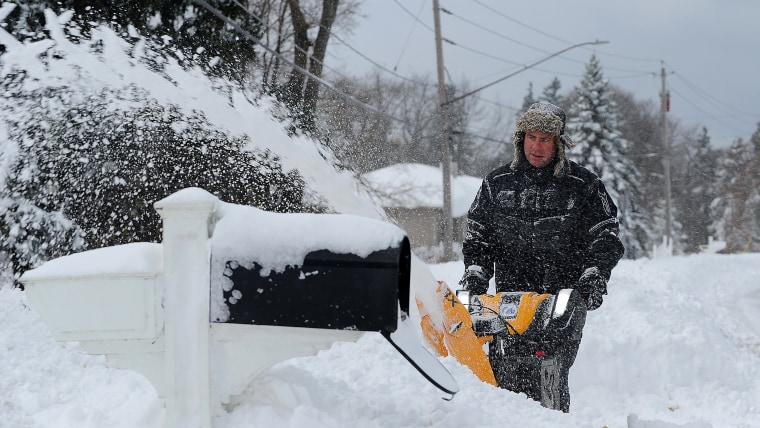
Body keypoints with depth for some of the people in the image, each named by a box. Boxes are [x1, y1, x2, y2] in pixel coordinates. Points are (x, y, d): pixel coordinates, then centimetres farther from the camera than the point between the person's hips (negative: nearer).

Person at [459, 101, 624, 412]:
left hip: (564, 301, -2)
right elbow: (477, 236, 19)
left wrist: (593, 276, -8)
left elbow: (605, 239, 8)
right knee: (502, 377, -11)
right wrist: (475, 274, 3)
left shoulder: (583, 185, 7)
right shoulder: (497, 183, 14)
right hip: (509, 295, 3)